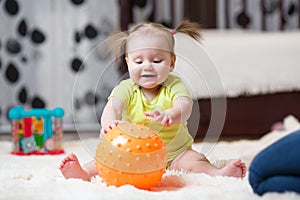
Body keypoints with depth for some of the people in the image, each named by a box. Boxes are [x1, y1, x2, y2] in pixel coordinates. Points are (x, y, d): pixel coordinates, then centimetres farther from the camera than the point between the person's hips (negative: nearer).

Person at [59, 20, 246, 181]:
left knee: (194, 160, -27)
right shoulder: (127, 88, -6)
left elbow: (185, 107, -29)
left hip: (174, 153, 0)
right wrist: (109, 121, -54)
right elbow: (113, 107, -27)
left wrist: (169, 115, -56)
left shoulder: (174, 85, -8)